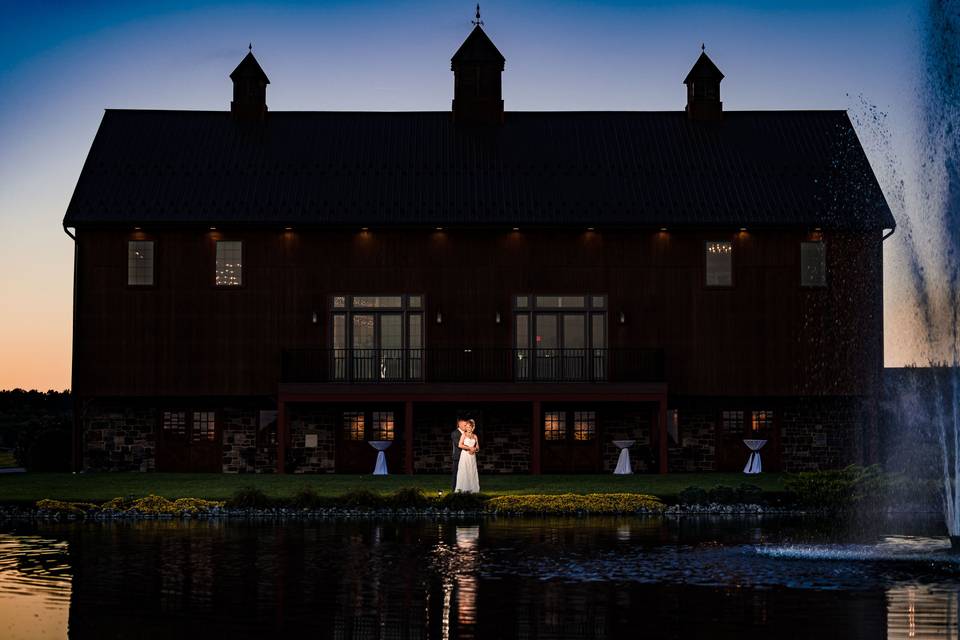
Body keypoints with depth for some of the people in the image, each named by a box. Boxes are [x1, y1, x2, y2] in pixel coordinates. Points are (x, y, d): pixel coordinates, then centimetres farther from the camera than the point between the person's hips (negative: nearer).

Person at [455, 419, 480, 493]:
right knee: (464, 471, -7)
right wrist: (469, 448, -12)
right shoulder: (464, 435, 1)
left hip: (472, 456, 4)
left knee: (472, 472, 1)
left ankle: (473, 489, 2)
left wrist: (474, 449, -6)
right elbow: (460, 445, -12)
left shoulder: (475, 436, 13)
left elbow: (478, 448, 15)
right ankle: (464, 488, -7)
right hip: (465, 455, -4)